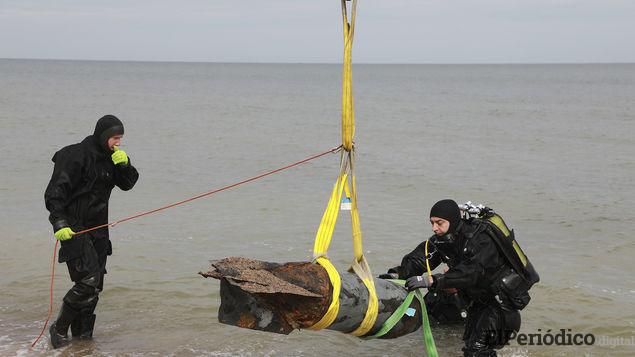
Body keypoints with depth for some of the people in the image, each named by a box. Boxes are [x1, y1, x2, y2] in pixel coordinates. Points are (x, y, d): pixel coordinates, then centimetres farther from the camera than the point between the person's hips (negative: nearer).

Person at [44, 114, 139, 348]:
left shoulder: (109, 157, 10)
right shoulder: (76, 156, -15)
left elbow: (127, 184, 11)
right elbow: (55, 192, -18)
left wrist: (124, 164, -8)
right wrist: (59, 223, -27)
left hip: (98, 228, 8)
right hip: (74, 228, -8)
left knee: (96, 284, 10)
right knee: (88, 281, -15)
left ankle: (82, 331, 22)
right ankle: (59, 329, -1)